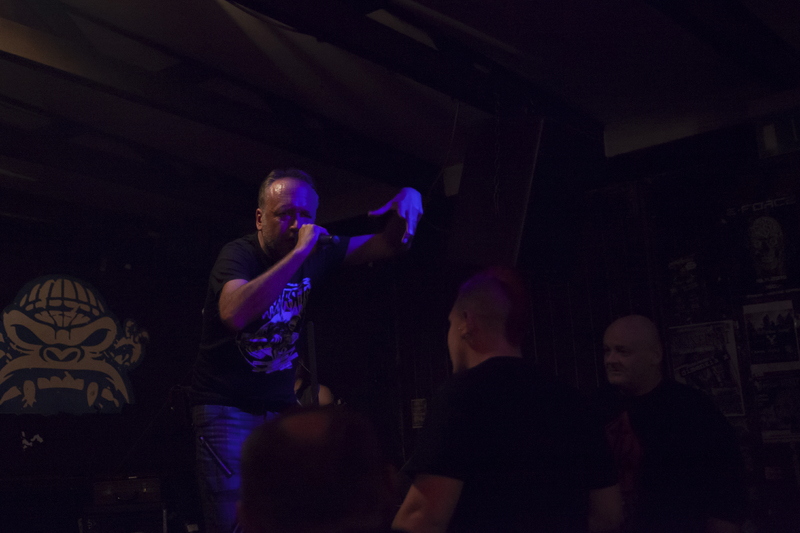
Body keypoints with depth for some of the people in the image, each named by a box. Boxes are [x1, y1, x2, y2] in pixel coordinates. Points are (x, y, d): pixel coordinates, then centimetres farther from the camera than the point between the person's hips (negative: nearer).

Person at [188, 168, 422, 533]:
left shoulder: (317, 253, 1)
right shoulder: (239, 254, -16)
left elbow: (389, 244, 6)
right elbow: (234, 314, -38)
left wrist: (408, 200, -16)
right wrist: (299, 252, -37)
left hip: (281, 406, 5)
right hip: (226, 406, -5)